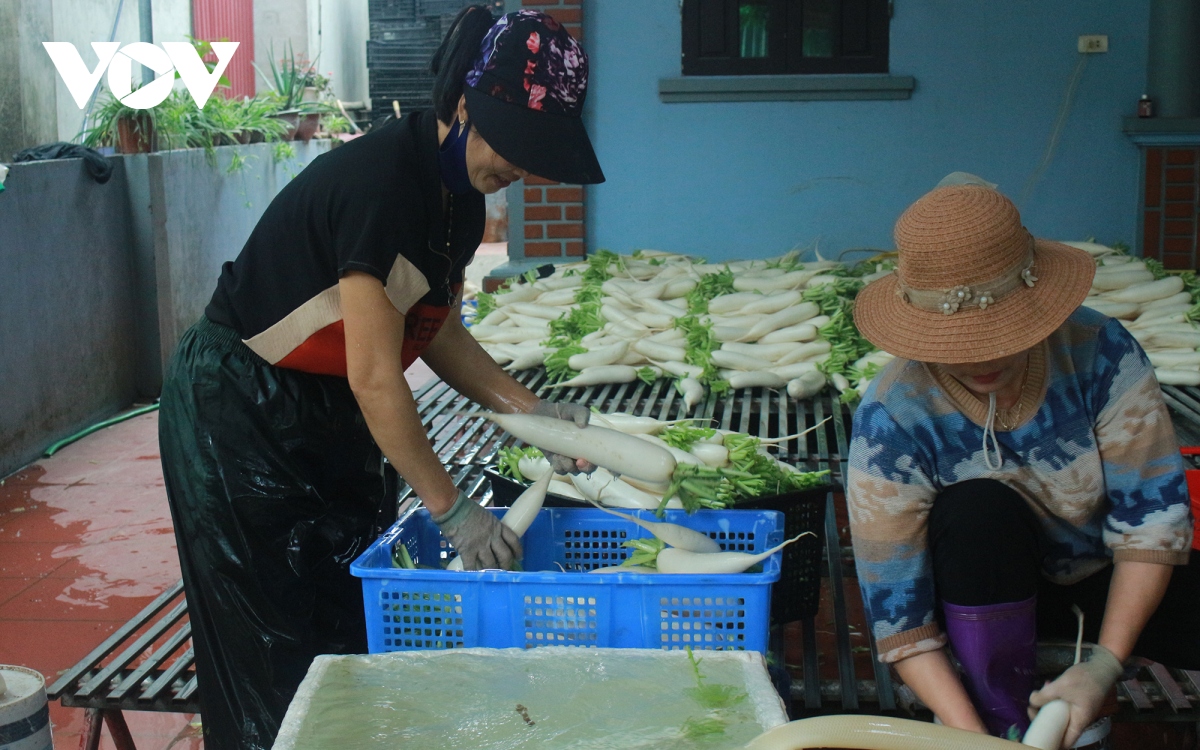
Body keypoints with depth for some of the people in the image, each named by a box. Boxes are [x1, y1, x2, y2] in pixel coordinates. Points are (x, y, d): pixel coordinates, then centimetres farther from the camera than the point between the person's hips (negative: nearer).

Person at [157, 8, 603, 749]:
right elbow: (375, 377, -28)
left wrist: (534, 412, -3)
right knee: (278, 647, 1)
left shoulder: (460, 196, 0)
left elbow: (438, 331, 8)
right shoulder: (382, 180, -28)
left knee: (361, 614, 11)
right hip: (238, 415, -9)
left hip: (324, 415, 9)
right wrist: (452, 508, -22)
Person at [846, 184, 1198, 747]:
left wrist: (1106, 663, -28)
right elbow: (896, 607, -26)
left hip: (1104, 578, 1)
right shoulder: (892, 417, -26)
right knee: (978, 508, -34)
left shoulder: (1100, 352, -22)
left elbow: (1152, 513, -20)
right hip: (986, 592, -1)